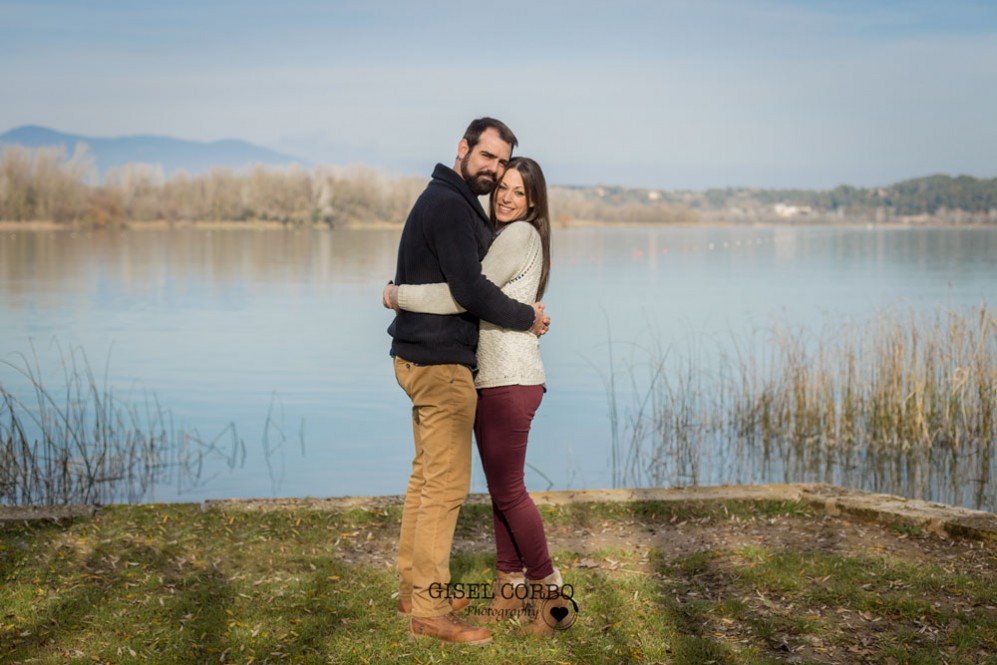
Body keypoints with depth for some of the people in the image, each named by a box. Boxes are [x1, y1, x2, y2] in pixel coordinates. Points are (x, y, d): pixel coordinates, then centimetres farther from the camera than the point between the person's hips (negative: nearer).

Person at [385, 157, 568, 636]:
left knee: (508, 491, -4)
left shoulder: (520, 236, -13)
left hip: (510, 381, -10)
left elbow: (462, 295, -19)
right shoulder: (501, 237, 18)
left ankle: (548, 589, 8)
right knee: (501, 488, 11)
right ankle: (510, 589, 18)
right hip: (489, 379, 10)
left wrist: (400, 296, -9)